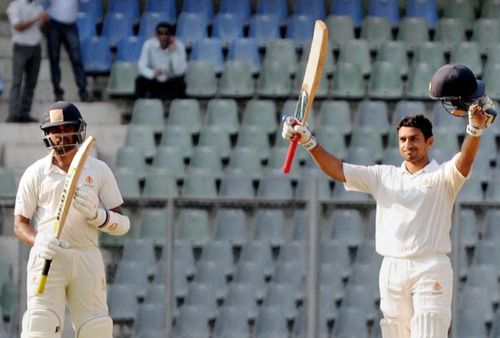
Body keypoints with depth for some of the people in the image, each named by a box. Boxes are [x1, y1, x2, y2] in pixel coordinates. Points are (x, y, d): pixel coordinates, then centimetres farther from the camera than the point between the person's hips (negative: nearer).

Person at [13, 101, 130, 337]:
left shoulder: (99, 171, 9)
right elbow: (20, 224, 8)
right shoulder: (35, 174, 6)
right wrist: (38, 242, -14)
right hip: (47, 259, -2)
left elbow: (122, 225, 8)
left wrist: (95, 214, -13)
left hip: (87, 258, 2)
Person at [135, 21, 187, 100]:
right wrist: (153, 73, -38)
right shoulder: (149, 44, -12)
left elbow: (180, 71, -21)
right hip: (153, 81, 0)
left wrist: (174, 52, -30)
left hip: (171, 83, 0)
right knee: (140, 80, -29)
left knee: (180, 82, -32)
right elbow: (142, 66, -17)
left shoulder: (178, 45, -14)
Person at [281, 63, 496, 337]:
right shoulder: (384, 176, 15)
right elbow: (337, 170, 10)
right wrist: (308, 141, -5)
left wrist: (475, 128, -40)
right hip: (392, 270, 5)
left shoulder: (443, 176, 2)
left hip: (430, 270, -5)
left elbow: (464, 161, -19)